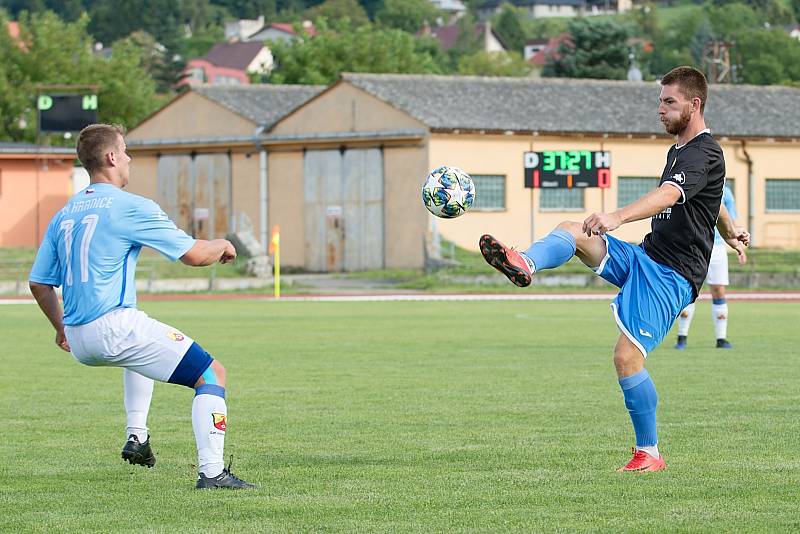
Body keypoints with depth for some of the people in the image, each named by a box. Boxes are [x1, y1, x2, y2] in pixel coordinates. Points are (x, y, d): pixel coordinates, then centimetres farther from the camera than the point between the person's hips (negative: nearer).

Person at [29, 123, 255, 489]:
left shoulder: (64, 214, 14)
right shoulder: (130, 207, -7)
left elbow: (39, 284, 18)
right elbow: (194, 254, -6)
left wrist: (61, 329, 32)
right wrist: (223, 246, 15)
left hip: (78, 342, 8)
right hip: (114, 326, -8)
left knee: (141, 346, 41)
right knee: (212, 375, -2)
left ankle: (136, 436, 29)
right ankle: (211, 472, -13)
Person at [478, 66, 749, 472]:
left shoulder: (704, 154, -14)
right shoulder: (678, 150, 17)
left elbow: (668, 196, -34)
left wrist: (617, 218, -50)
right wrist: (729, 231, 55)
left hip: (672, 275, -9)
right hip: (643, 257, 9)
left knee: (627, 358, -17)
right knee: (570, 230, -8)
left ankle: (649, 453, -5)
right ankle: (526, 265, -39)